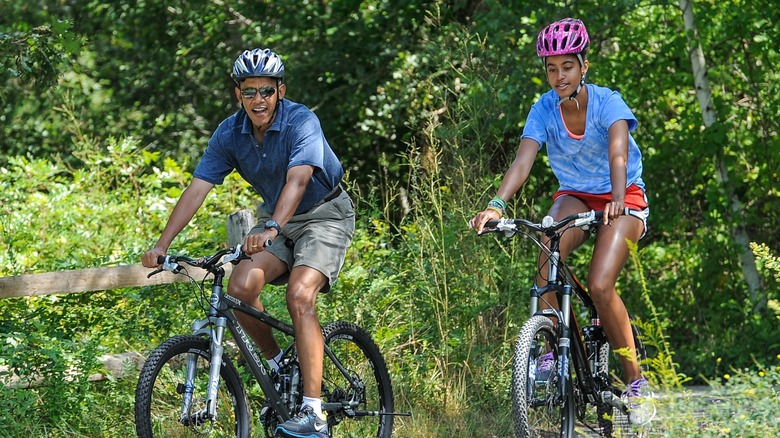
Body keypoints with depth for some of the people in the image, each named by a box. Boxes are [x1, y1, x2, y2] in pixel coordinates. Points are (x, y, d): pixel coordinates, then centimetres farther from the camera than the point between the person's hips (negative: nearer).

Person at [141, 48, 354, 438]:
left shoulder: (301, 122, -25)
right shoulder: (230, 133, -10)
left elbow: (297, 181, -40)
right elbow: (197, 189, -13)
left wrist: (271, 229, -56)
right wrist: (162, 245, -23)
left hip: (324, 216, -5)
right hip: (277, 220, 5)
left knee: (299, 296, -26)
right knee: (241, 285, -20)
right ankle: (277, 365, 8)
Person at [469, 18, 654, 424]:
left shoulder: (608, 103, -21)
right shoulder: (544, 110, -12)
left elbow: (618, 152, -38)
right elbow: (522, 161, -24)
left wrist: (618, 199, -57)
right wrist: (496, 205, -41)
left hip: (622, 199, -3)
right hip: (575, 197, 3)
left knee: (600, 286, -23)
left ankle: (635, 378, -7)